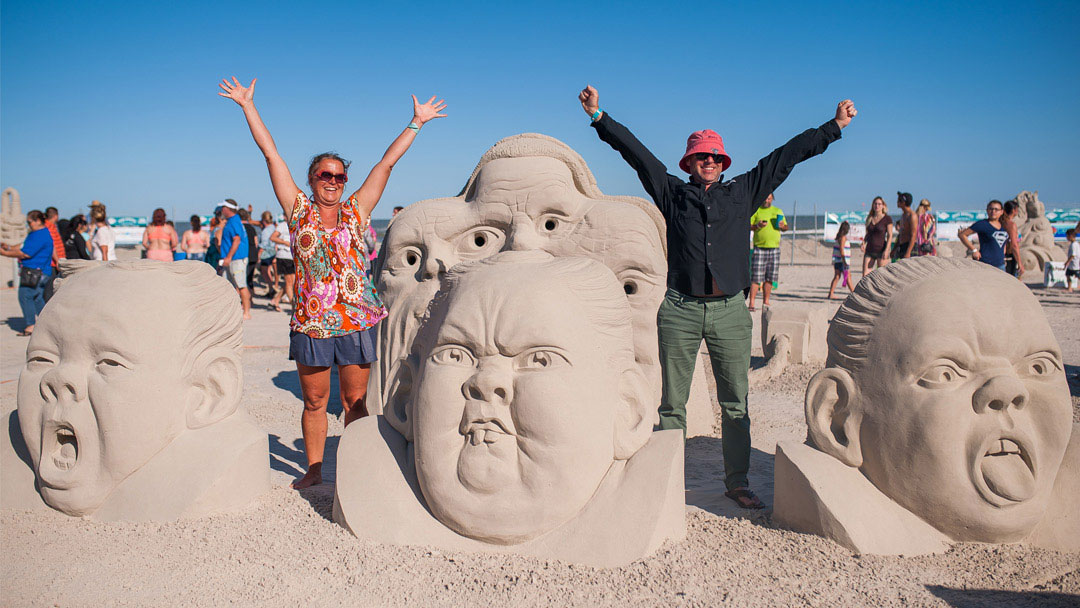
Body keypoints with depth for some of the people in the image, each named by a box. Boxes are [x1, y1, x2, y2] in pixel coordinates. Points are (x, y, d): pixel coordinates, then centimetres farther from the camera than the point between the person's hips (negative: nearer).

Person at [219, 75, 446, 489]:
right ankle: (314, 470, 26)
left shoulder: (356, 211, 6)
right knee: (314, 401, 11)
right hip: (310, 322, 0)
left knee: (355, 402, 6)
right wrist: (248, 106, 8)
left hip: (356, 321, 0)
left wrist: (417, 122, 8)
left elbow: (387, 162, 6)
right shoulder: (298, 210, 6)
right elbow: (271, 154, 6)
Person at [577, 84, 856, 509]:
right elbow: (636, 153, 8)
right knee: (672, 403, 5)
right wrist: (600, 117, 6)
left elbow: (787, 156, 16)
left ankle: (737, 482, 19)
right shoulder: (673, 193, 10)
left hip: (730, 312, 1)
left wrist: (834, 126, 20)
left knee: (735, 404, 6)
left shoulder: (743, 192, 14)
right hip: (680, 311, -1)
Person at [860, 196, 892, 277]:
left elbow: (890, 236, -6)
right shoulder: (869, 218, 11)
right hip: (869, 251, 4)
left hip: (881, 251, -4)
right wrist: (863, 243, 1)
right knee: (865, 275, -4)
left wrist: (886, 250, -15)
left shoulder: (887, 219, -3)